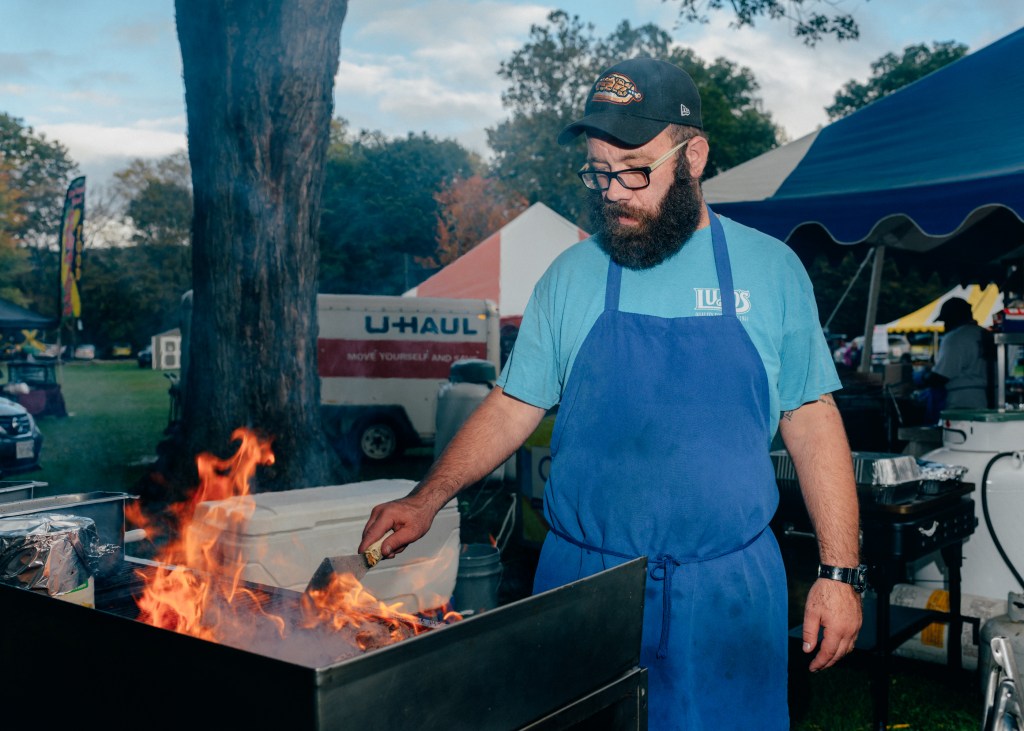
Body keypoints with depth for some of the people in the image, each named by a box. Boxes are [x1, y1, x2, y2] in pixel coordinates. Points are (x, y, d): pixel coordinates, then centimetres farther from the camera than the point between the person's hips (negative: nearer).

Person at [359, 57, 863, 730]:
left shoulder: (771, 269, 0)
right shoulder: (570, 276, 2)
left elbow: (812, 422, 2)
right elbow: (514, 407, 4)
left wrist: (840, 572, -2)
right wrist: (427, 499, -7)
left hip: (728, 595, 0)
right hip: (584, 581, 1)